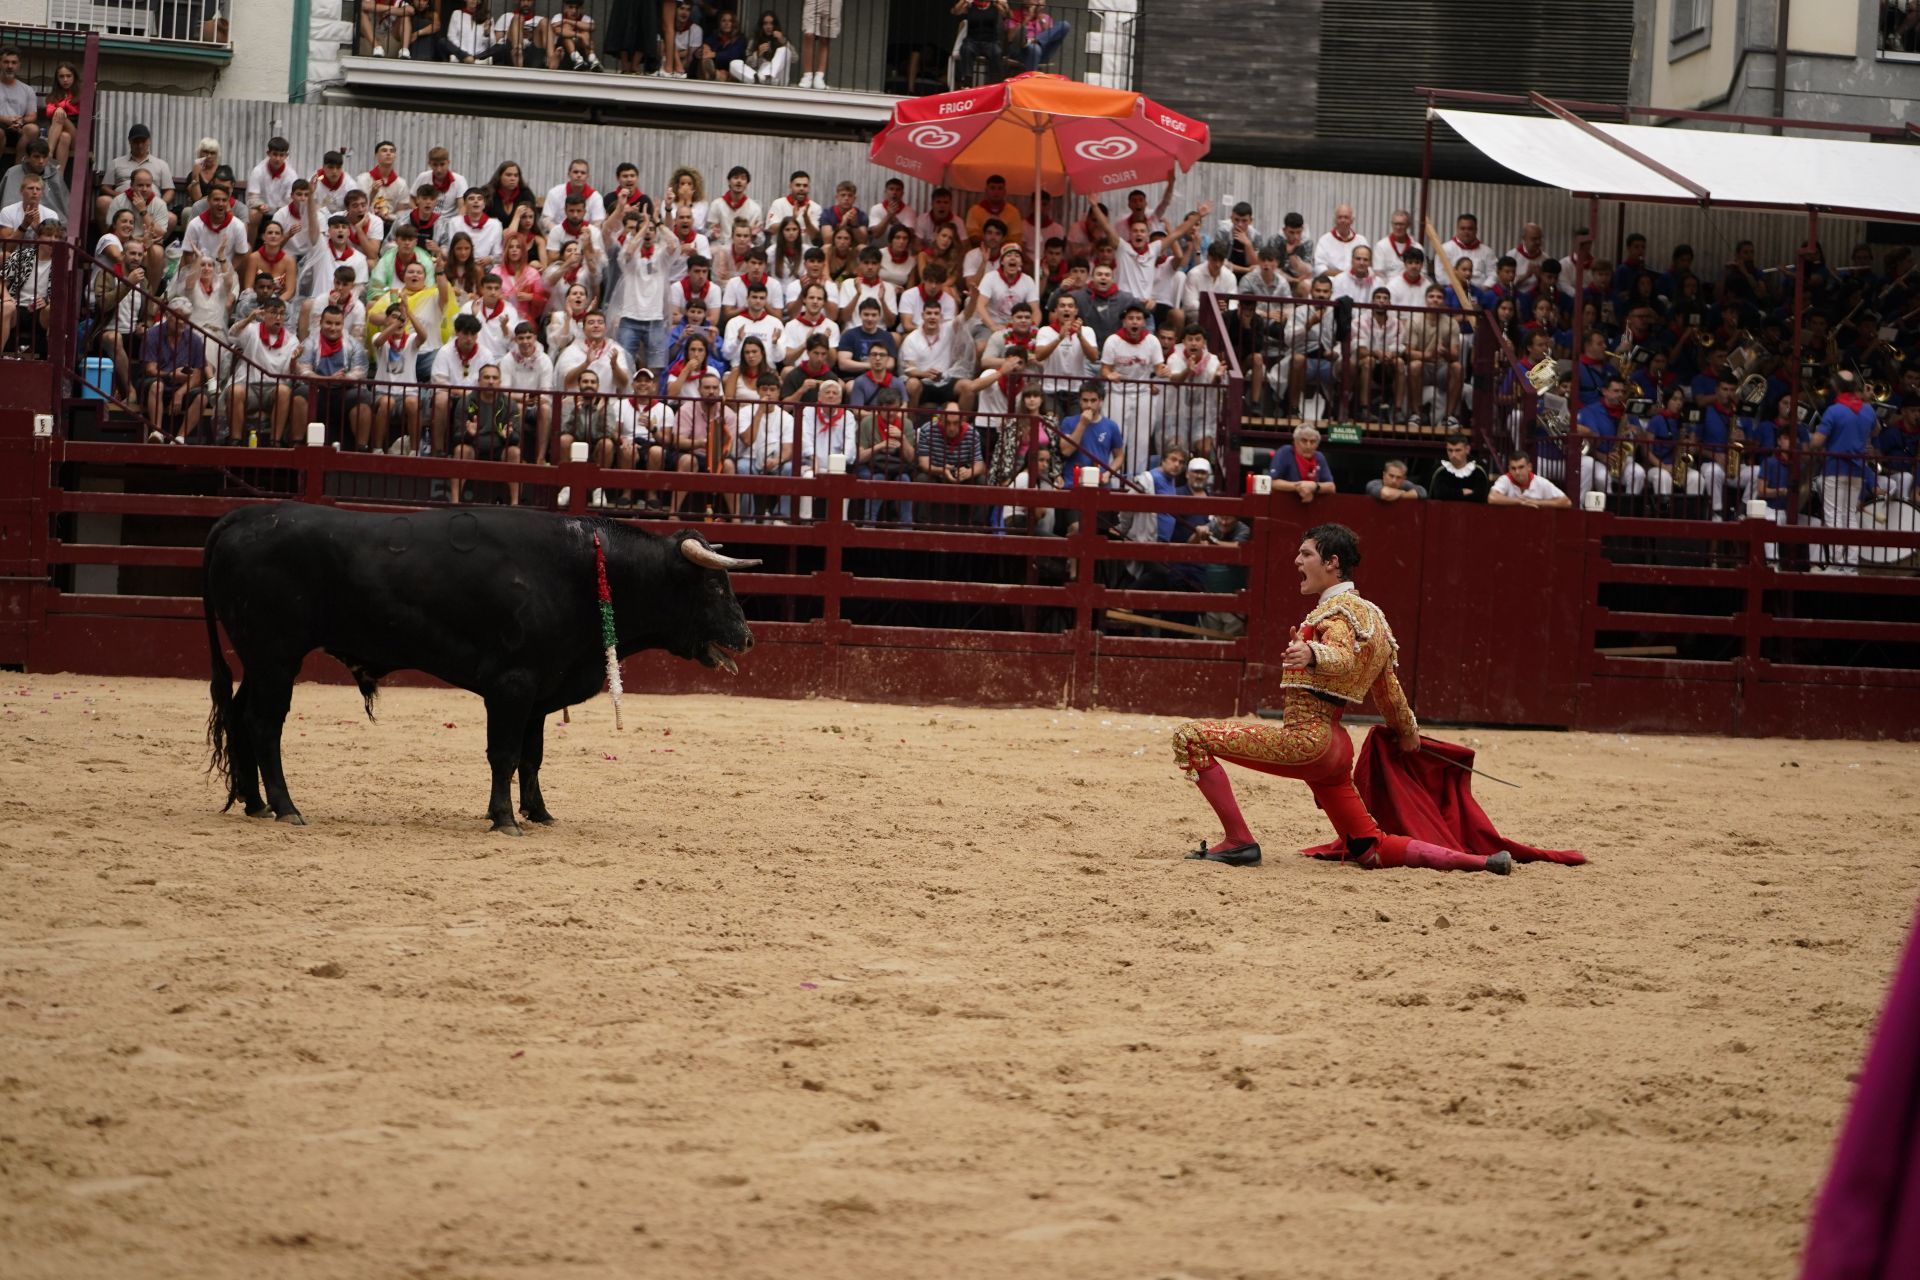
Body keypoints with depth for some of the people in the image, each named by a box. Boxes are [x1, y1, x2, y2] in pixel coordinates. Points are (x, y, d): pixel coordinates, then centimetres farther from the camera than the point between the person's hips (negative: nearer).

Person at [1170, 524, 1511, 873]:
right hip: (1337, 745, 10)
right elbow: (1389, 693, 29)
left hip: (1304, 737, -10)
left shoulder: (1338, 609, -7)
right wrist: (1408, 733, 44)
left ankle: (1238, 842, -16)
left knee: (1191, 737, -12)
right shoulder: (1370, 615, 21)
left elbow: (1343, 658, -29)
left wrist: (1312, 654, -50)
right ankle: (1482, 862, 8)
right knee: (1371, 851, 14)